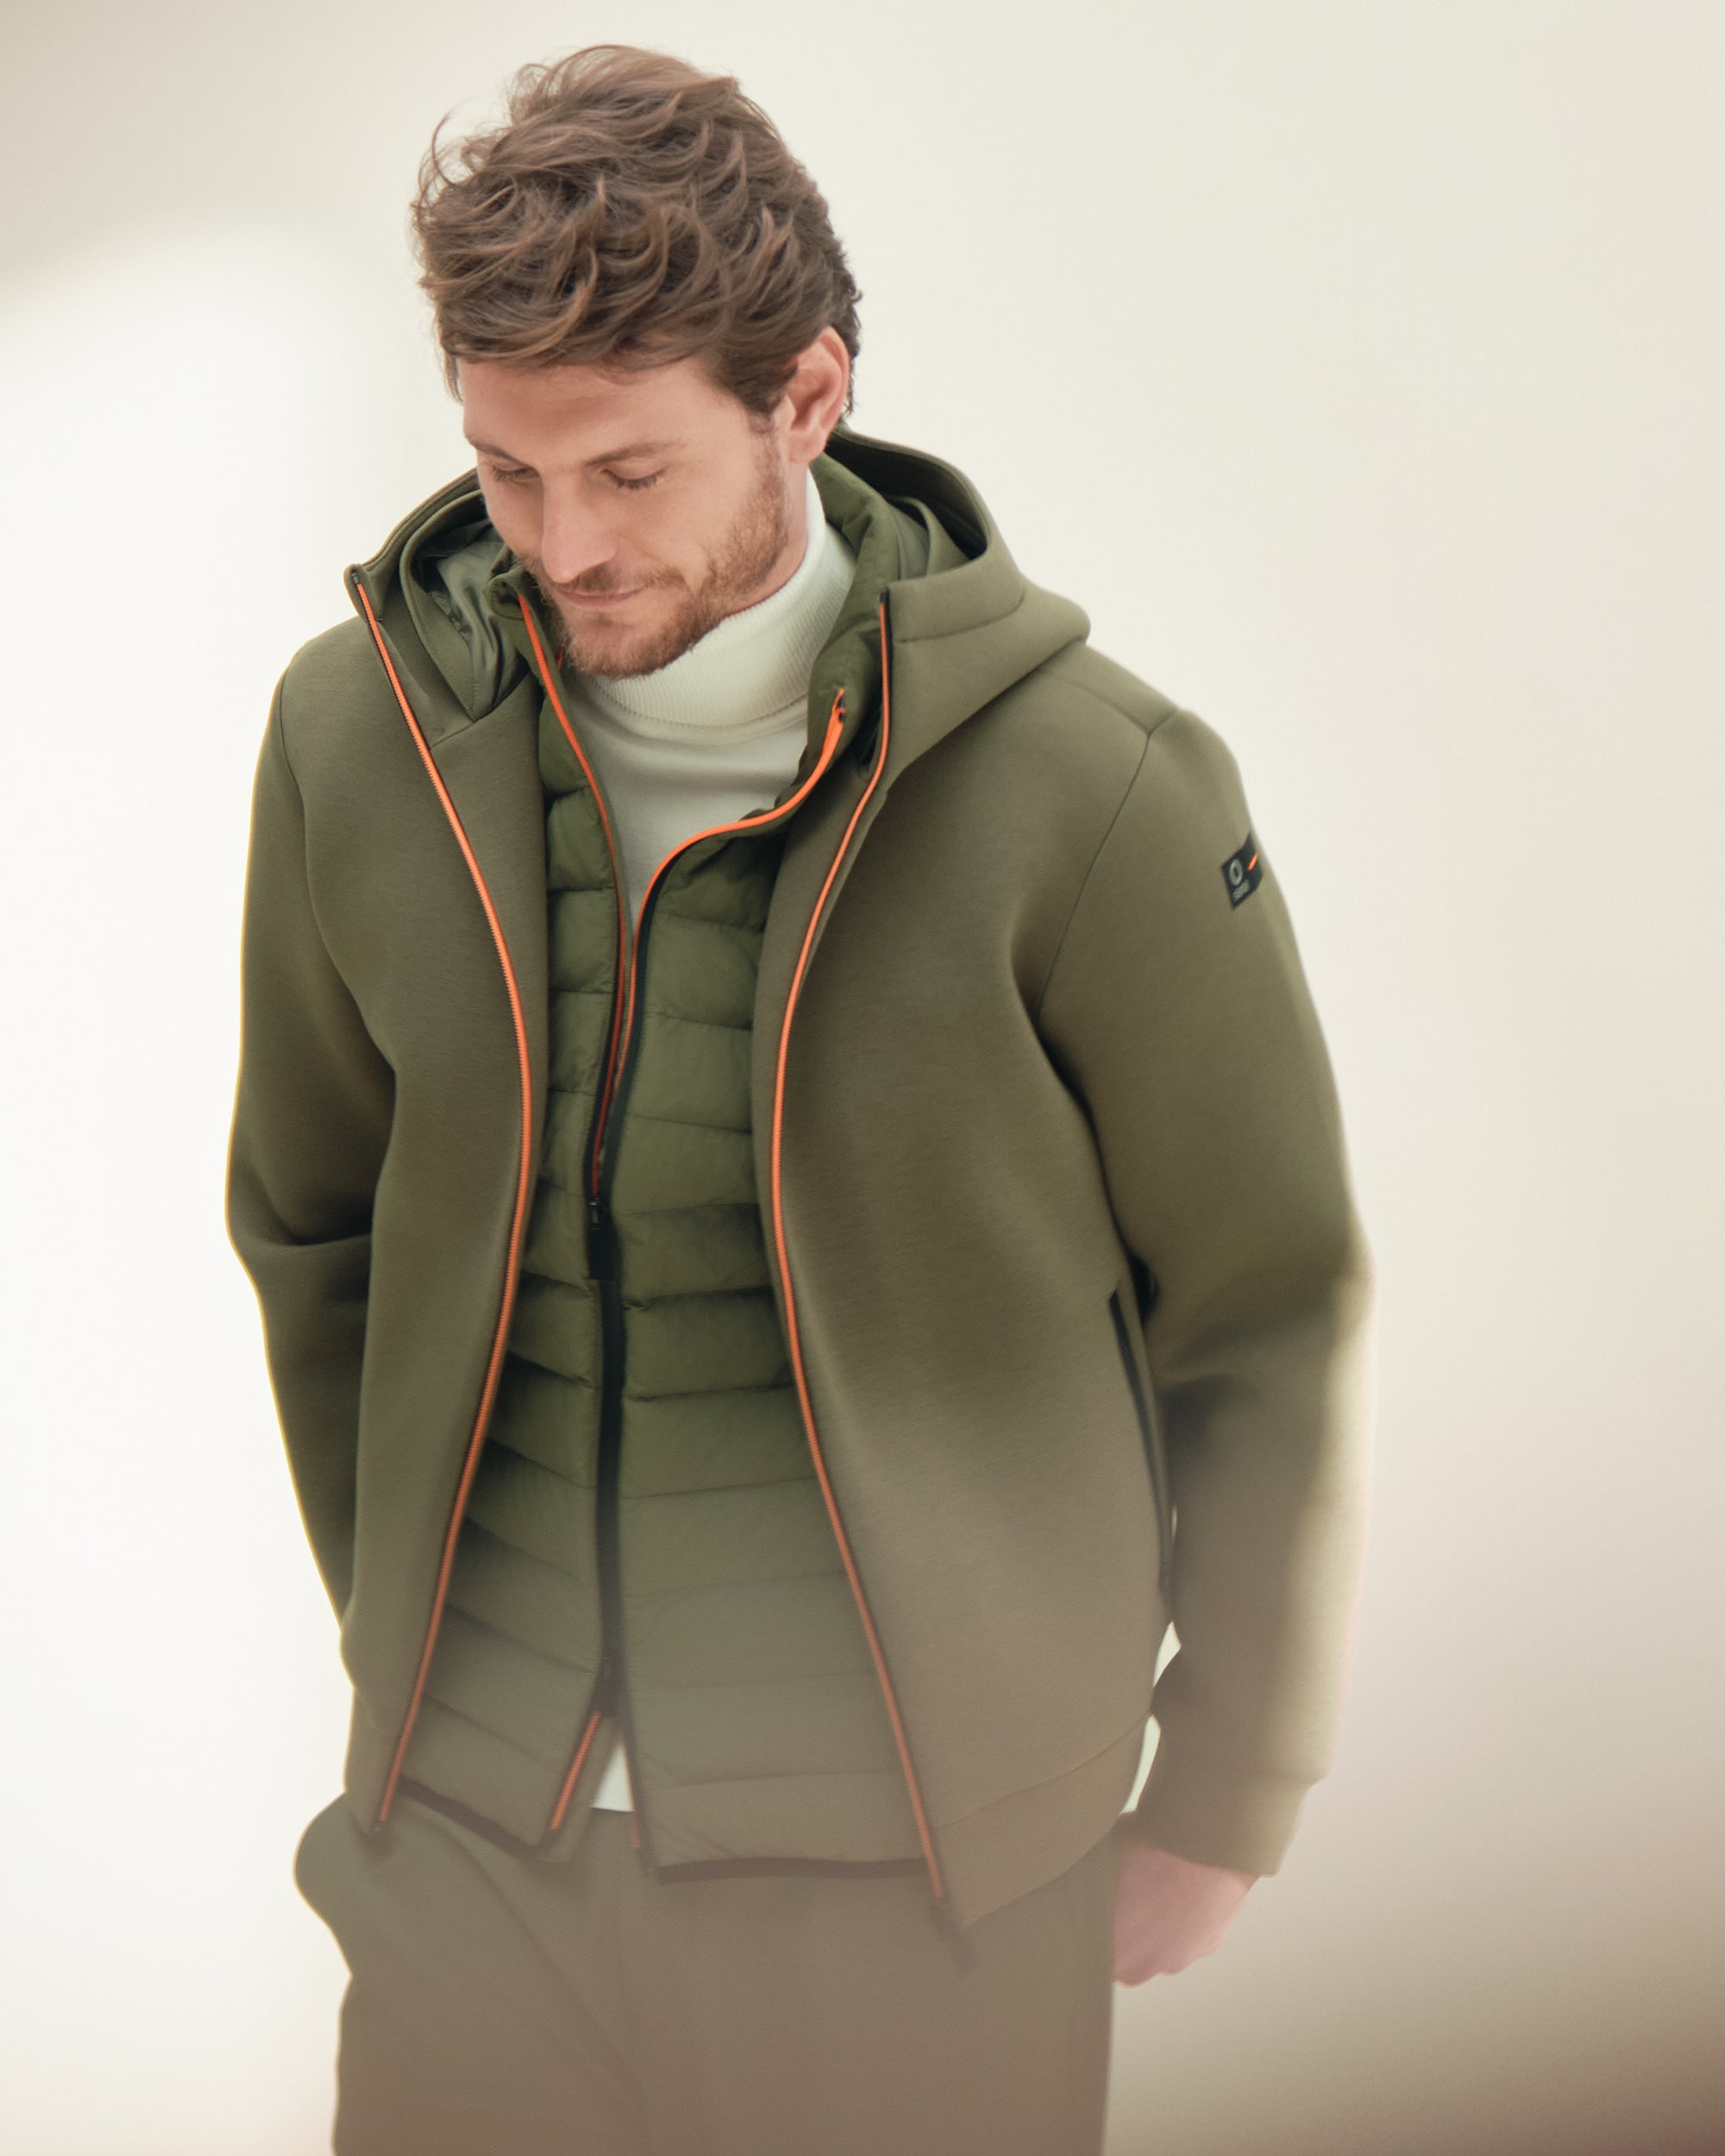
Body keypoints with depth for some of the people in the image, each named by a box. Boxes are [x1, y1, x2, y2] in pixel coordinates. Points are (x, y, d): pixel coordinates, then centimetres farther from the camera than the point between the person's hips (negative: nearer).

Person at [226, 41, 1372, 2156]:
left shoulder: (1088, 789, -14)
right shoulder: (363, 737, -3)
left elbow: (1267, 1323, -3)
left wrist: (1219, 1807, 5)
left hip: (913, 1866, -2)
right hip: (476, 1834, 3)